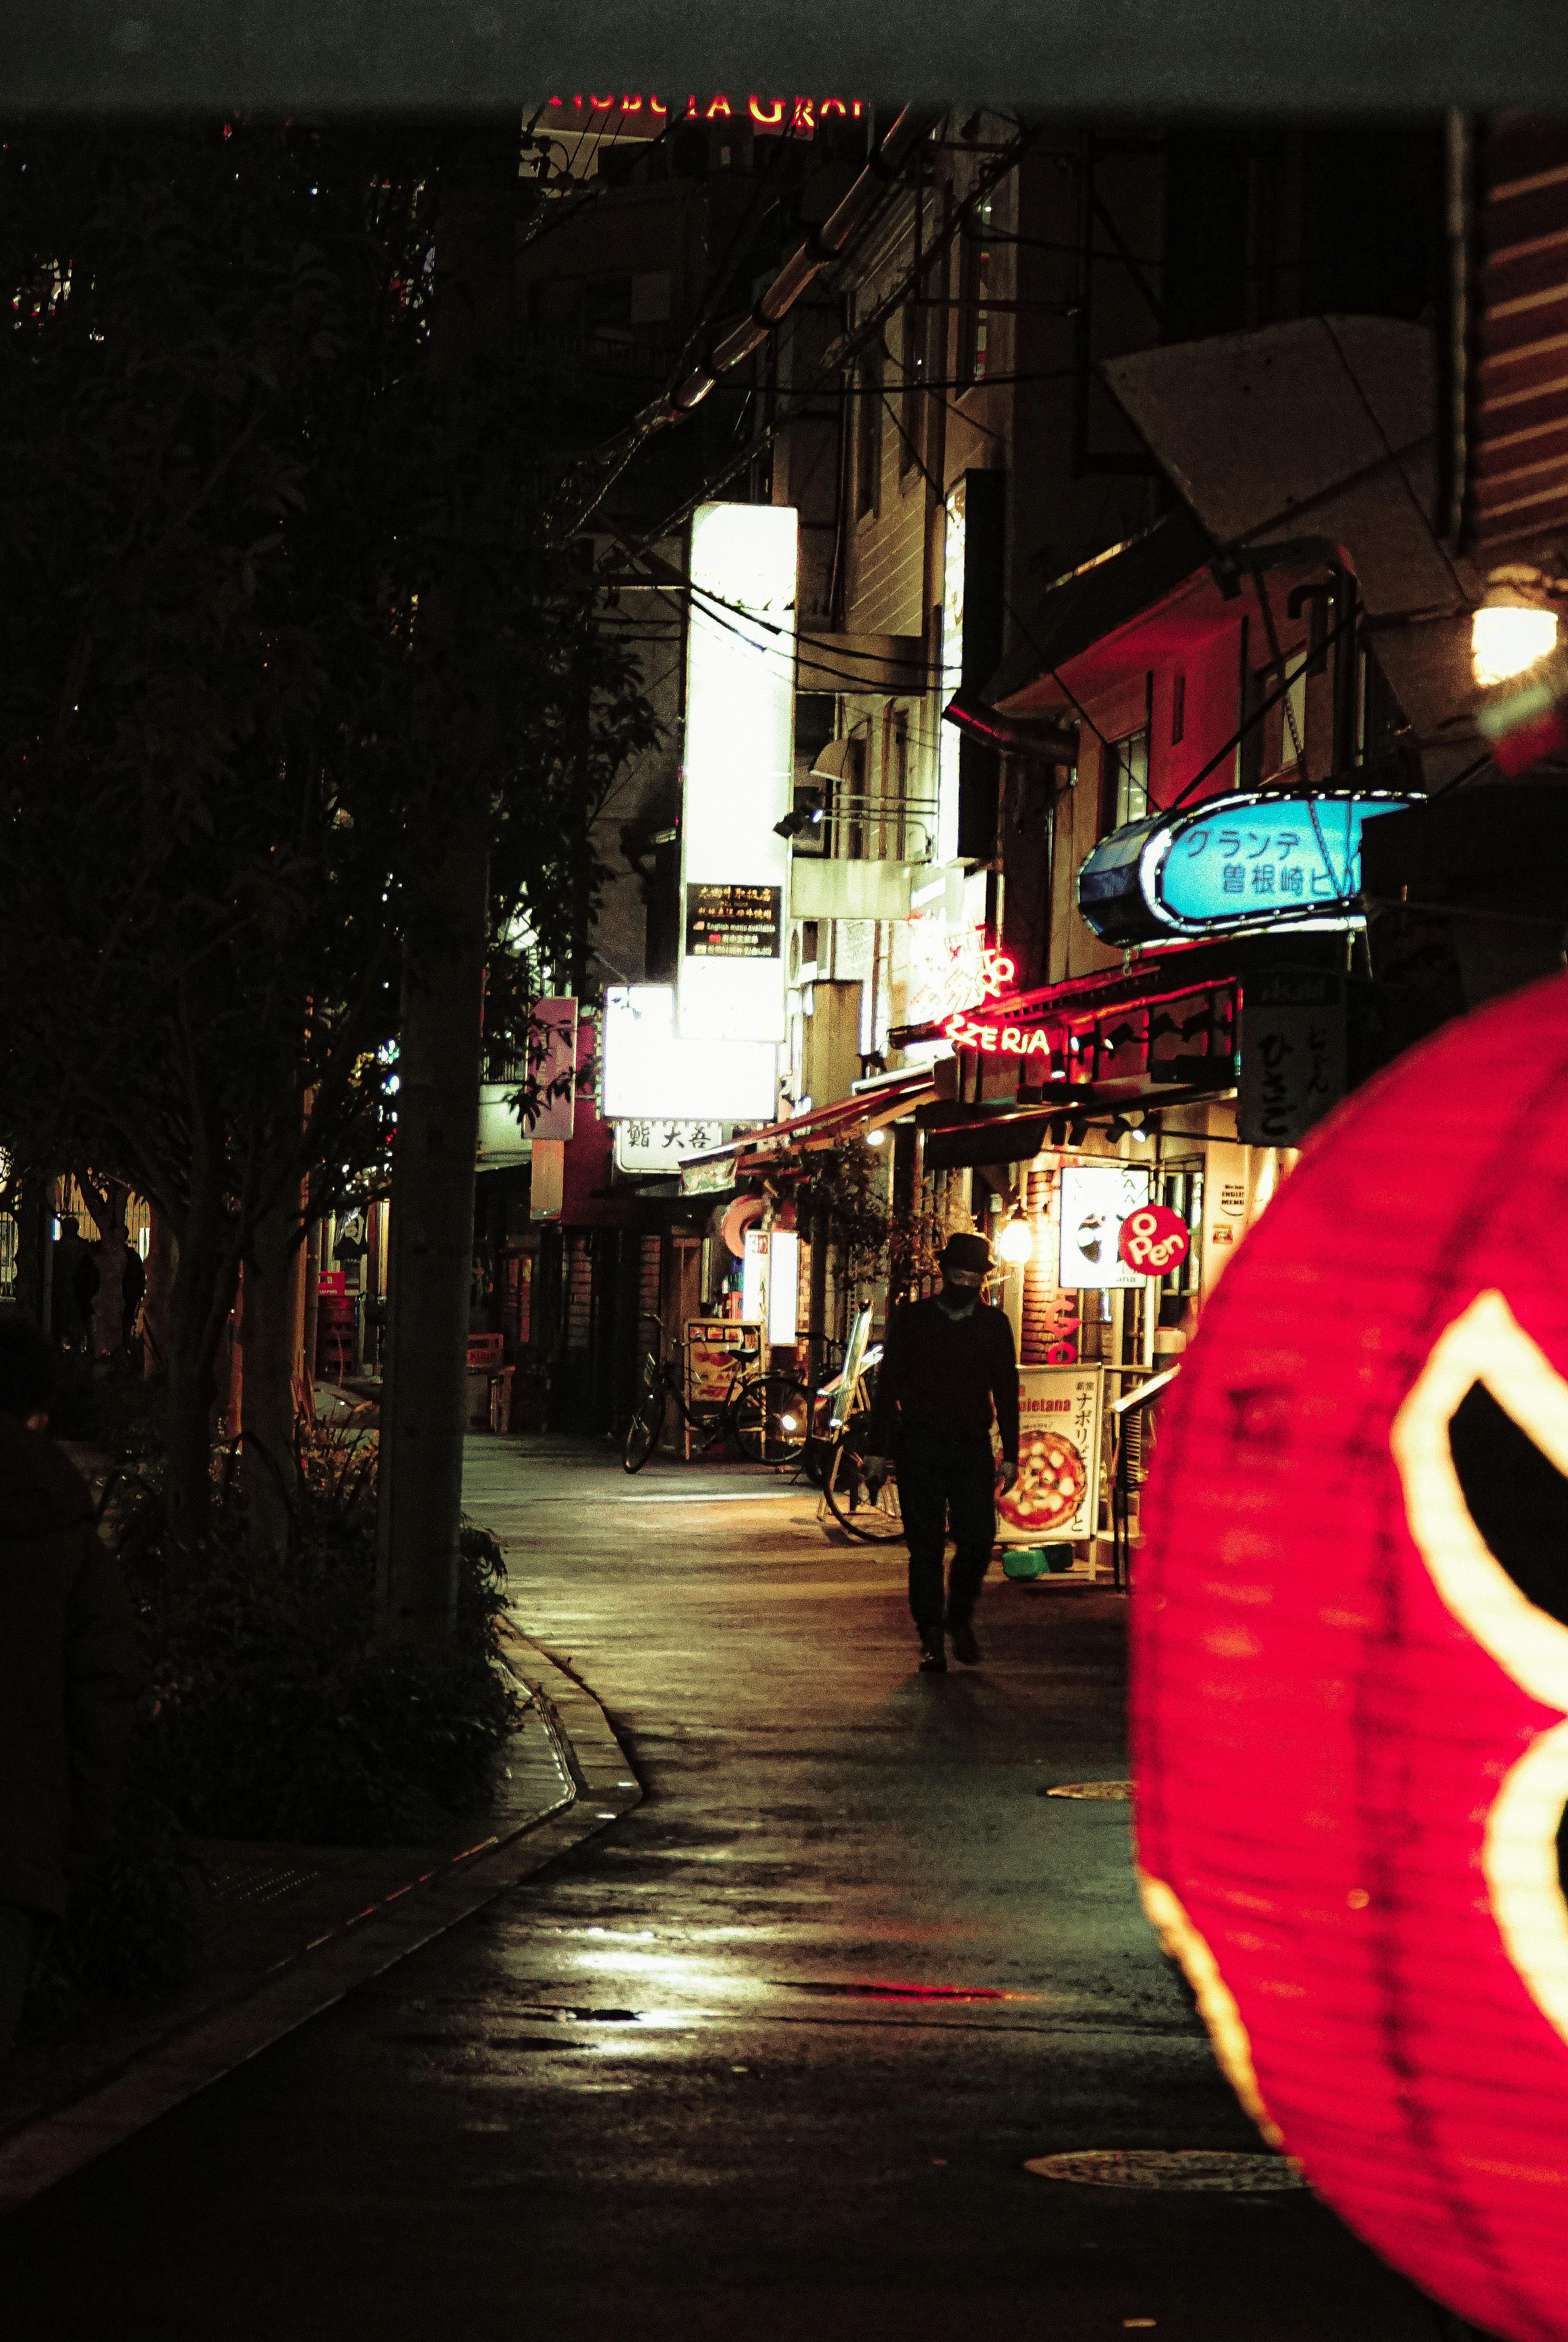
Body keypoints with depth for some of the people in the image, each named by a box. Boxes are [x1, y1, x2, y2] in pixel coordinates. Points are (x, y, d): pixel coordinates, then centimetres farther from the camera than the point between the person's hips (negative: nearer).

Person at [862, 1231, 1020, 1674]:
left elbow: (1006, 1392, 11)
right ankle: (932, 1641, 6)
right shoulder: (912, 1319, 4)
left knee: (978, 1541, -8)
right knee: (926, 1546, -1)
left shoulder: (994, 1325, 9)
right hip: (920, 1450, -1)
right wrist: (878, 1450, 1)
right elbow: (888, 1385, 4)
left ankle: (960, 1618, 17)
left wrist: (1010, 1455, 7)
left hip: (973, 1450, 1)